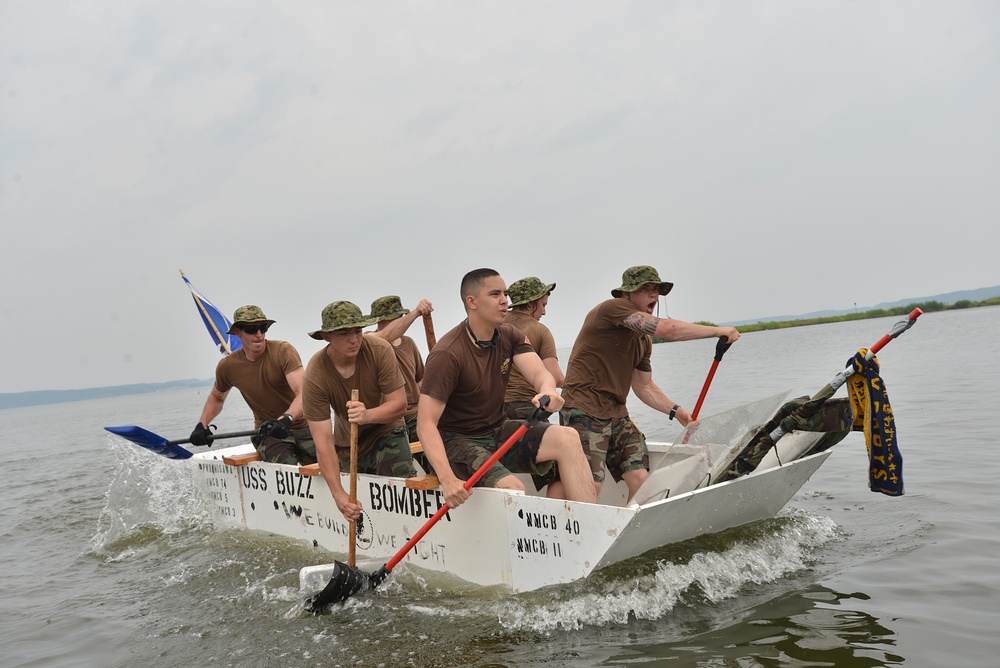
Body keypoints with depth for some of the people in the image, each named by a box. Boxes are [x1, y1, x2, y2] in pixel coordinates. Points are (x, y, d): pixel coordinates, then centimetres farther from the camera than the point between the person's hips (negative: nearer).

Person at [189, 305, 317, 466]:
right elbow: (217, 397, 23)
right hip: (268, 433, 1)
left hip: (302, 426, -1)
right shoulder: (227, 366, 0)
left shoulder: (283, 351, -11)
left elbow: (303, 393, -22)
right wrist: (202, 424, 7)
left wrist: (286, 418, -40)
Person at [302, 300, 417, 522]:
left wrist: (368, 415, -45)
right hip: (347, 444, 1)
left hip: (387, 432, -1)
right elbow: (323, 441, -28)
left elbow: (399, 404, -23)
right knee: (353, 502, 9)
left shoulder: (379, 350, -24)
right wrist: (338, 494, -36)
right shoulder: (314, 376, -26)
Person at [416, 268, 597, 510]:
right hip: (457, 441, -6)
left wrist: (547, 389, -42)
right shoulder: (447, 354, -20)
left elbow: (539, 372, -15)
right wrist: (447, 479, -39)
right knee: (512, 488, -31)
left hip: (498, 431, 7)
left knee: (567, 438, -16)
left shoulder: (510, 336, 2)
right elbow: (426, 423, -25)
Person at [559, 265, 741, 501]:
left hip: (616, 412, 9)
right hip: (584, 410, -9)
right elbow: (667, 328, -23)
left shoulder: (643, 340, 16)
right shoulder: (612, 308, -12)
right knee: (591, 486, -14)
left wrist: (676, 411, 11)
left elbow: (644, 387, 23)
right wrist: (717, 331, -16)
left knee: (640, 477, -2)